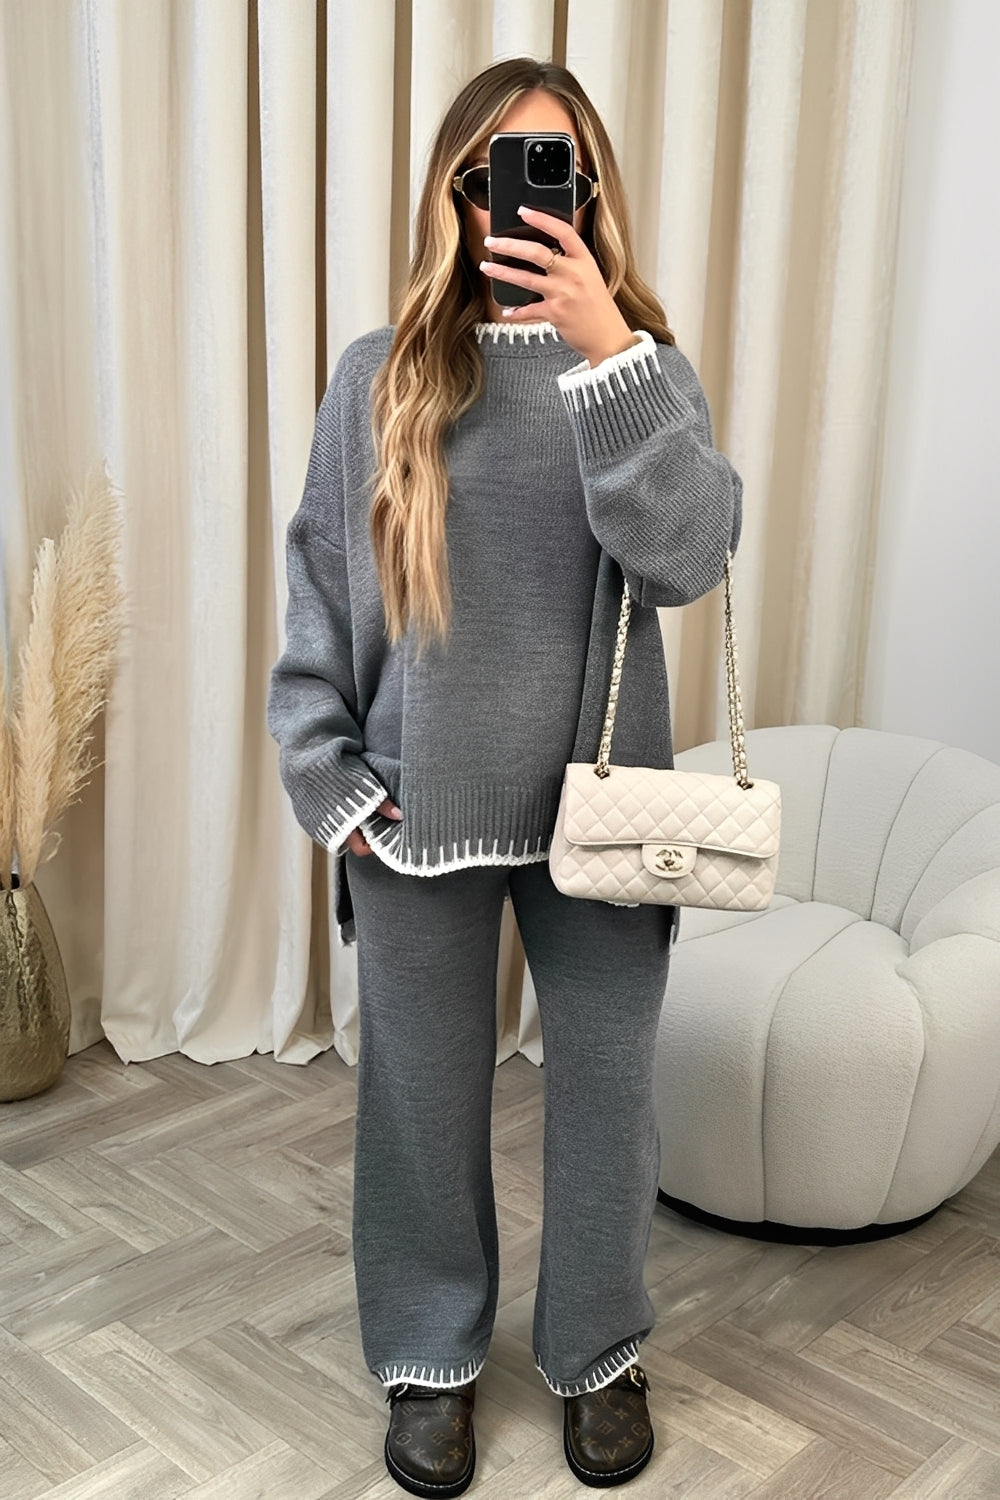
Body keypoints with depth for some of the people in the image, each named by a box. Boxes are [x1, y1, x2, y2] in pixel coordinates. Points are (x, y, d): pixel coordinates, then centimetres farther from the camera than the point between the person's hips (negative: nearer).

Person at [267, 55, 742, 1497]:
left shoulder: (644, 365, 1)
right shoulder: (381, 376, 1)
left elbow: (689, 555, -15)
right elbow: (317, 591, 3)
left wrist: (604, 347, -21)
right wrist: (332, 782, -2)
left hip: (602, 805, 0)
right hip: (420, 810, 0)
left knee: (606, 1088, 12)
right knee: (423, 1095, 12)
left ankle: (599, 1354, 36)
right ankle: (431, 1359, 35)